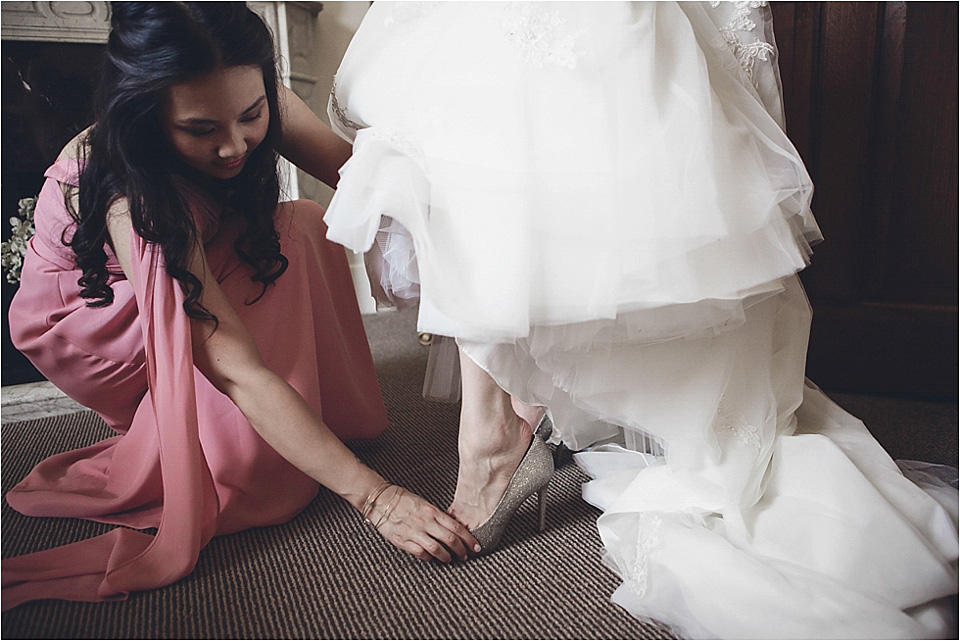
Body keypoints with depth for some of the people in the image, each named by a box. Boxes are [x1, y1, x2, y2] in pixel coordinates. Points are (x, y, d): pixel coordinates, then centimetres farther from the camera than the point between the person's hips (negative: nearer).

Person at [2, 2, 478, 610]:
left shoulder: (249, 104, -23)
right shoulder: (130, 197, -40)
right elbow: (238, 371, -44)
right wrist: (374, 496, -47)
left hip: (197, 285, 7)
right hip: (87, 320, -6)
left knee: (305, 226, -17)